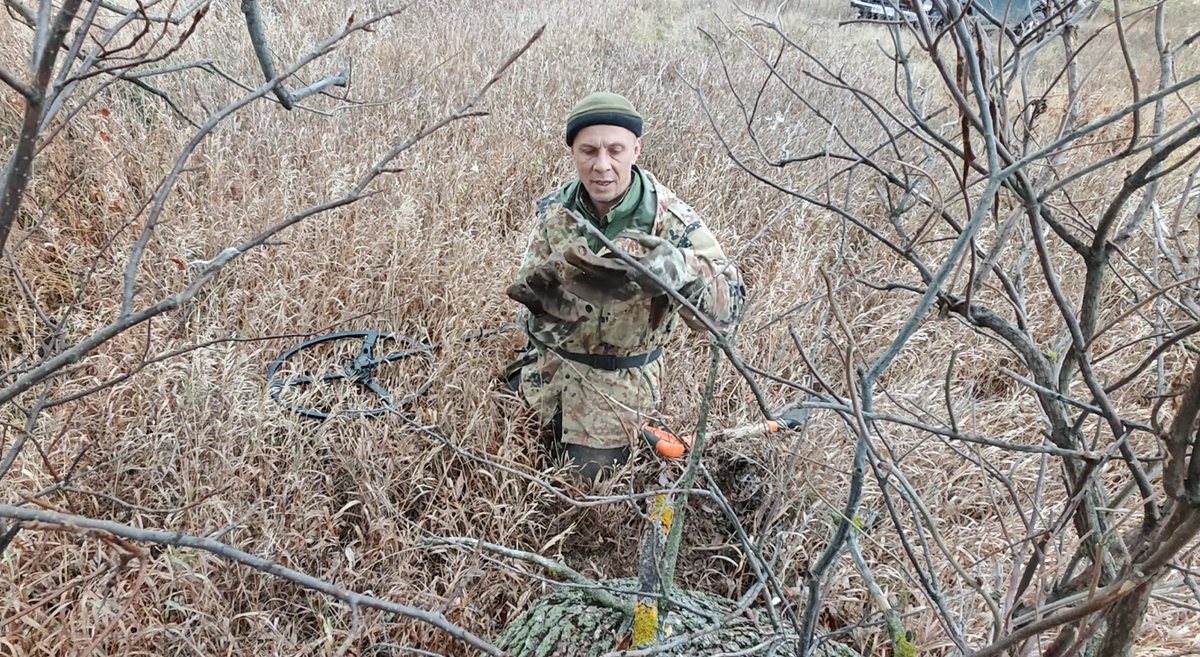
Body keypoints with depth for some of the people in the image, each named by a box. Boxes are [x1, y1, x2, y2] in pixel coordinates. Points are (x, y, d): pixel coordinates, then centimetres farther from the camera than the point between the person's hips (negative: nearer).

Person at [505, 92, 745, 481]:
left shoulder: (670, 219, -23)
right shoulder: (554, 210, -12)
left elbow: (728, 306, -30)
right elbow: (526, 288, -8)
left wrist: (682, 270, -52)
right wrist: (541, 319, -33)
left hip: (618, 384, -4)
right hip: (548, 364, 4)